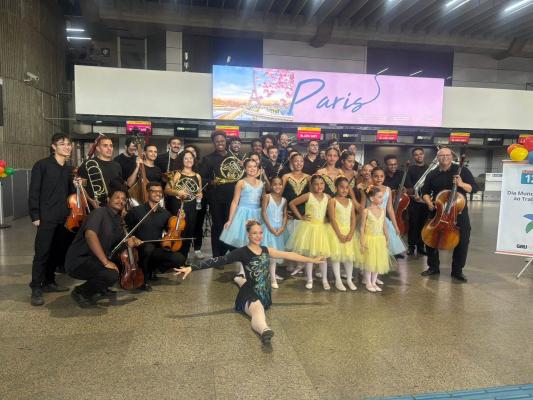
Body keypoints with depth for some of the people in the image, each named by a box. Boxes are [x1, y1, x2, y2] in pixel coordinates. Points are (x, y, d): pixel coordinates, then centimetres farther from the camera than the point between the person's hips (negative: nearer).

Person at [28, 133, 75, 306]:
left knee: (58, 251, 10)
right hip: (46, 217, -6)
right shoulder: (42, 165, -5)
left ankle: (49, 282, 24)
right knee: (42, 252, -5)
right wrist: (35, 215, -12)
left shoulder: (69, 169, 13)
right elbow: (34, 192, -7)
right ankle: (36, 288, 4)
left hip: (64, 217, 6)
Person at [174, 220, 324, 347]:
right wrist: (192, 268, -29)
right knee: (258, 309, -39)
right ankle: (265, 330, -67)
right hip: (249, 294, -7)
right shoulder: (242, 252, -11)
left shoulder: (266, 250, 6)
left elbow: (289, 255, 13)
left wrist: (312, 260, 18)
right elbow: (219, 261, -19)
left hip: (264, 293, 7)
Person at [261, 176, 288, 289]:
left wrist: (283, 227, -9)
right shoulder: (267, 197, -6)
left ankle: (272, 274, 23)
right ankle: (273, 278, -3)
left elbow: (285, 215, 6)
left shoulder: (284, 200, 7)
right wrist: (270, 227, -15)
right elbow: (263, 213, -10)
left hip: (280, 228, 5)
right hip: (269, 227, -5)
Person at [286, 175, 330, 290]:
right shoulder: (308, 196, -7)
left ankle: (324, 280, 19)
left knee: (322, 255, 7)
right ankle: (309, 279, 19)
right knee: (309, 254, 7)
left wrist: (328, 219, -4)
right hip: (309, 227, -2)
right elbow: (292, 203, -5)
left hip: (322, 228, 2)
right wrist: (300, 217, -6)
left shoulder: (327, 197, 1)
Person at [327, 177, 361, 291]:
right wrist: (339, 234, -16)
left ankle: (349, 280, 19)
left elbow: (353, 219, 3)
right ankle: (338, 281, 9)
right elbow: (332, 219, -12)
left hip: (348, 231, 4)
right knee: (336, 255, 0)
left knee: (349, 255, 7)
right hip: (336, 231, -4)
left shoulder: (351, 202, 8)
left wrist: (351, 233, -10)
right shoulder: (332, 201, -6)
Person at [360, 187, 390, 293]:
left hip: (380, 239, 5)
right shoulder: (366, 211, -12)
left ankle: (374, 282, 24)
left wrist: (387, 239, 10)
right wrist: (362, 243, -12)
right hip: (370, 239, -5)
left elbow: (384, 225, 10)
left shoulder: (382, 210, 3)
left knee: (378, 261, 11)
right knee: (369, 261, 4)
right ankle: (368, 283, 18)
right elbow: (362, 227, -10)